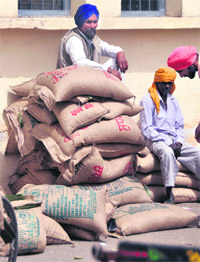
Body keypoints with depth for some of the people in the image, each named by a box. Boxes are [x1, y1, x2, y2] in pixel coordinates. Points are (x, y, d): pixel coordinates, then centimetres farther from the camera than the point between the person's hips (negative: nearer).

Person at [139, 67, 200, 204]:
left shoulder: (173, 101, 17)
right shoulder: (148, 100, -3)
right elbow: (146, 129, -9)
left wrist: (178, 142, -2)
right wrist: (168, 143, -15)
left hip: (174, 140, 6)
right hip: (155, 140, -6)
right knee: (167, 152, -39)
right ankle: (169, 195, -42)